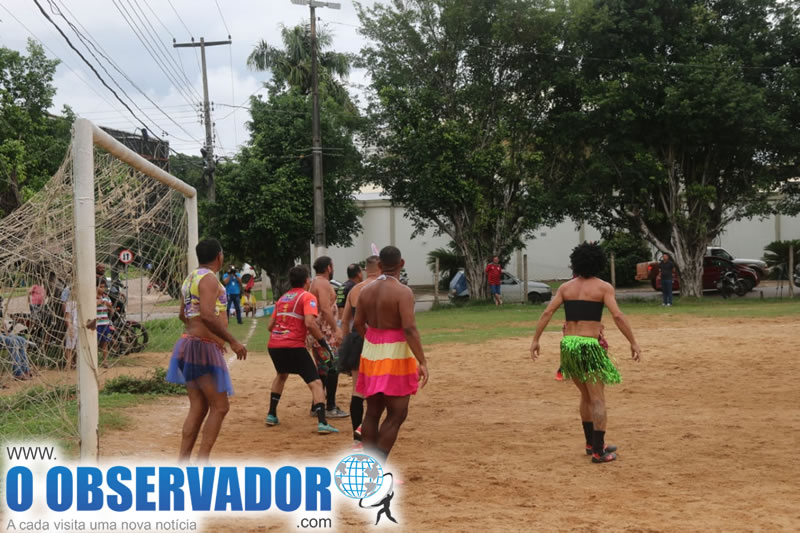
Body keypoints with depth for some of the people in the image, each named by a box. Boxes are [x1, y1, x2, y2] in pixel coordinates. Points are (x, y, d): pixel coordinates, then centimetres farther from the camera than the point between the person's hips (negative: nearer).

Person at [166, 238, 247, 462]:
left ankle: (182, 461, 10)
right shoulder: (209, 278, -13)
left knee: (198, 407, 11)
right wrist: (232, 341, -20)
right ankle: (202, 462, -6)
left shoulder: (191, 277, 16)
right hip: (204, 347, -9)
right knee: (219, 407, -4)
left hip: (189, 343, 9)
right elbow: (208, 316, -25)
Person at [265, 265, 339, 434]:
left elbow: (270, 325, 20)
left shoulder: (282, 298, 19)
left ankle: (271, 415, 34)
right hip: (294, 346, -7)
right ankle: (322, 422, -18)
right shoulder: (308, 297, -1)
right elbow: (310, 323, -17)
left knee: (282, 375, 34)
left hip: (273, 345, 7)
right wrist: (324, 343, -12)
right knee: (316, 383, -4)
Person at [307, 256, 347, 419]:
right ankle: (331, 408, -7)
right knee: (333, 367, -7)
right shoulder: (323, 284, -13)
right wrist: (336, 329, -26)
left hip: (315, 332, 10)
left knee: (322, 369, 15)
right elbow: (325, 309, -24)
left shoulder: (315, 283, 18)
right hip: (324, 332, -10)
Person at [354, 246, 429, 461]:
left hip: (371, 354, 7)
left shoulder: (366, 290, 4)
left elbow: (358, 323, 10)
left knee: (373, 412, 15)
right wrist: (422, 362, -22)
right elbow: (409, 329, -23)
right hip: (395, 357, -7)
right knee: (396, 415, 1)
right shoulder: (402, 292, -15)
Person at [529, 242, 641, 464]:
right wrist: (633, 343, -8)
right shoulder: (603, 287, -3)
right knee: (598, 400, 0)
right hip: (589, 346, -6)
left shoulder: (566, 287, 9)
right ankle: (598, 451, -2)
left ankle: (592, 443, 28)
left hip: (568, 345, 6)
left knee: (586, 396, 20)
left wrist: (535, 340, 4)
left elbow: (547, 313, 2)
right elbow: (618, 316, -13)